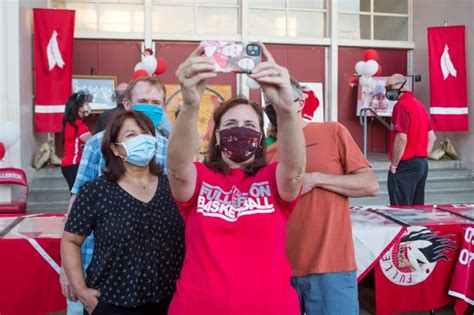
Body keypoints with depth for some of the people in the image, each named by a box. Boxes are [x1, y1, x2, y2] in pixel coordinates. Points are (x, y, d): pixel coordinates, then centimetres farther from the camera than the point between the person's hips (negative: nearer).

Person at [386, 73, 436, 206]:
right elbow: (432, 137, 18)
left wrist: (393, 165, -13)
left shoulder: (402, 105, -14)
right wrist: (422, 157, 17)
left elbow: (402, 139, -22)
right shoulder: (419, 105, 13)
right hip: (422, 164, 9)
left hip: (406, 165, -9)